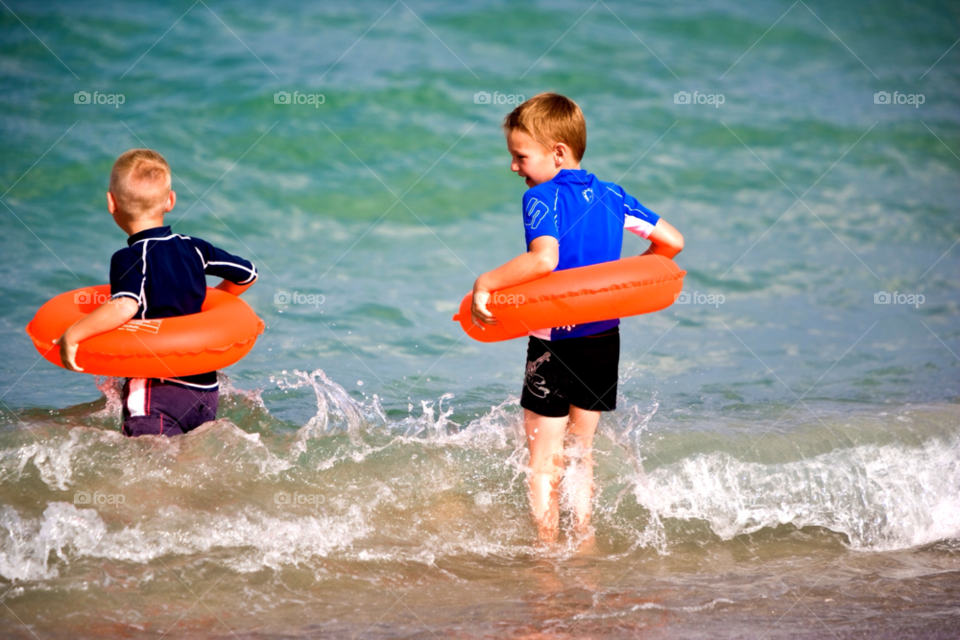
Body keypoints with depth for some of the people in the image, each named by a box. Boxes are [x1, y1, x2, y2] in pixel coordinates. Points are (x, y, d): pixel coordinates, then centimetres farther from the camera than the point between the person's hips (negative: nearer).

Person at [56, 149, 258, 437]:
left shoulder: (131, 259, -11)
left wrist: (71, 336, -18)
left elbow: (124, 307, -29)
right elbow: (248, 274, 21)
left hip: (158, 390, -6)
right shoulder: (194, 249, 8)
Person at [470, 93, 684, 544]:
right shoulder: (611, 196, 5)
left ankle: (546, 546, 3)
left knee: (543, 458, 4)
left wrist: (485, 284, -24)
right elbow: (672, 242, 6)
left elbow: (544, 259, -31)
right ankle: (584, 538, 23)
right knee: (581, 451, 19)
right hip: (604, 338, 6)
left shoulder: (542, 198, -14)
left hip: (555, 342, -6)